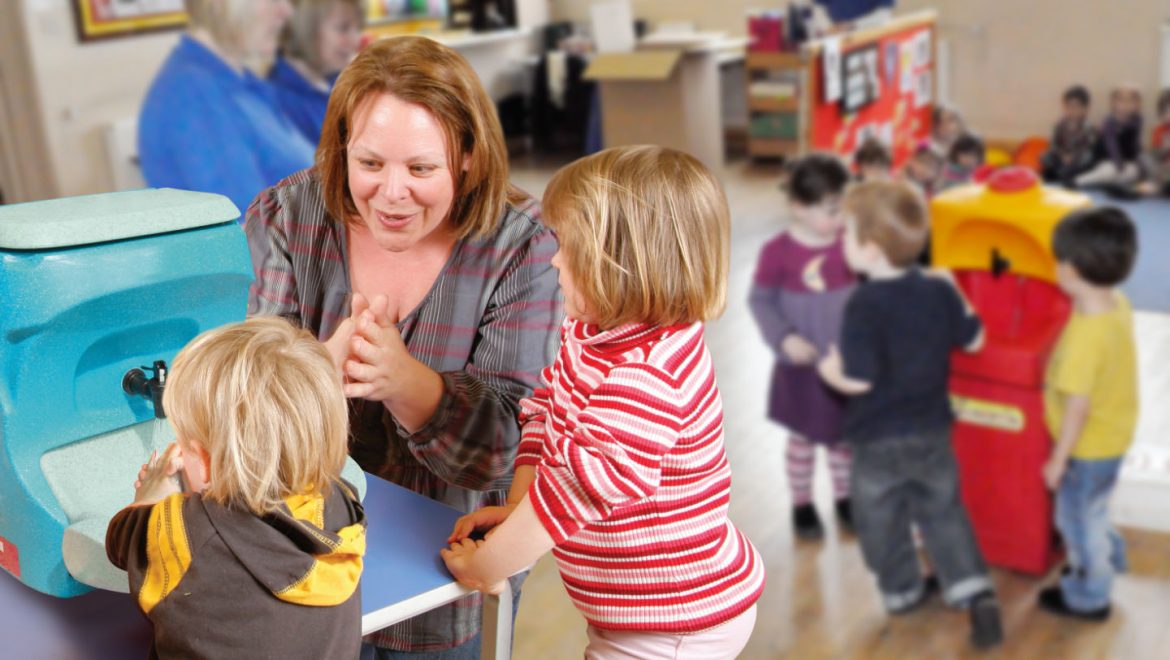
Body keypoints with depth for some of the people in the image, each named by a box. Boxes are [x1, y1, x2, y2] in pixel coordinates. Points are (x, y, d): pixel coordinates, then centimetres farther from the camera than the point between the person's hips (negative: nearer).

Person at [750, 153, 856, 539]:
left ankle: (844, 498, 35)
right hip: (802, 365, -3)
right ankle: (802, 505, 29)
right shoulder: (779, 252, -18)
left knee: (844, 434, 17)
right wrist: (784, 339, -19)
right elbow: (760, 300, -9)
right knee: (803, 437, 14)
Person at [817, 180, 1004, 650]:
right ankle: (975, 591, 12)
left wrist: (830, 370, -7)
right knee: (943, 511, 21)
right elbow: (973, 340, 7)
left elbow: (859, 379, -27)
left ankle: (902, 591, 35)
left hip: (878, 439, -5)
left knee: (882, 520, 18)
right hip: (932, 431, 5)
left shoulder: (865, 304, -25)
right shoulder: (938, 290, -7)